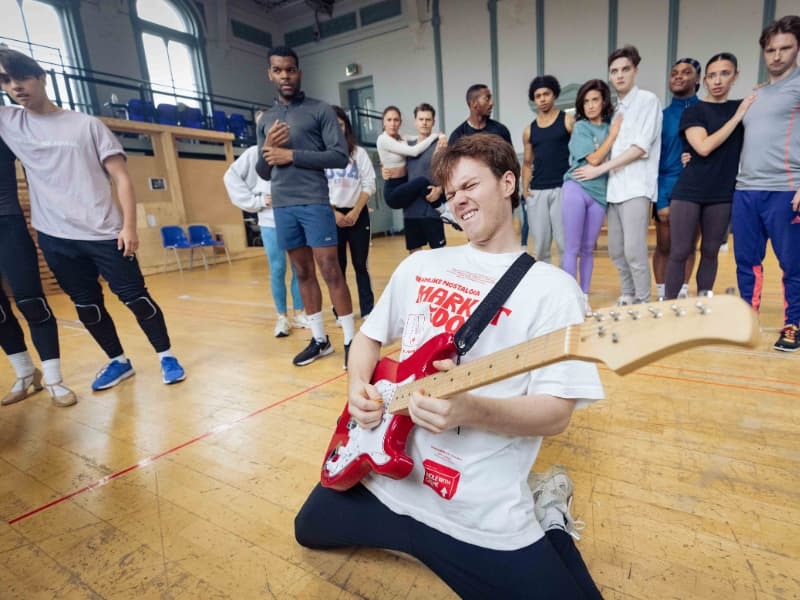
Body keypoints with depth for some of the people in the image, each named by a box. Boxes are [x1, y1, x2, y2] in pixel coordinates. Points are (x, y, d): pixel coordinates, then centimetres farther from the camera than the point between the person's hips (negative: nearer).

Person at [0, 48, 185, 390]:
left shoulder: (87, 124, 2)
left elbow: (121, 177, -2)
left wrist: (129, 226, -11)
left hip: (103, 234, -3)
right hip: (54, 238, 4)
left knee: (135, 297, -2)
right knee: (87, 306, 9)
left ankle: (166, 356, 13)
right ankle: (118, 361, 25)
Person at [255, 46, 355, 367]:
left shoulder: (320, 110, 3)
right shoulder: (265, 119, 18)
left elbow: (340, 157, -7)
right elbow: (263, 173, 19)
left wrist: (291, 154, -10)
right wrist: (267, 149, -2)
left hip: (314, 202, -5)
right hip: (282, 206, 5)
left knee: (330, 271, -8)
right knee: (303, 273, 8)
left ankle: (351, 340, 1)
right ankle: (319, 339, 18)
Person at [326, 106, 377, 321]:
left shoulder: (359, 152, 8)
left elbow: (369, 184, 2)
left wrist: (355, 211, -8)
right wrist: (334, 213, -10)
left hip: (358, 214, 1)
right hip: (332, 216, -1)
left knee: (360, 264, 4)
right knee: (338, 265, 3)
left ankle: (368, 310, 10)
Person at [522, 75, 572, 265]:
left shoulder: (568, 121, 3)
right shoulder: (529, 130, 14)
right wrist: (525, 187, 3)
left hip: (562, 188, -3)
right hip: (537, 192, 4)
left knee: (565, 243, -4)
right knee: (540, 246, 6)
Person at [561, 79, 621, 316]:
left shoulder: (613, 126, 11)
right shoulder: (581, 127, 1)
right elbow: (594, 158, -9)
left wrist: (616, 132, -2)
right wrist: (613, 135, -2)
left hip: (600, 193, 3)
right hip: (577, 188, -3)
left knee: (588, 249, 9)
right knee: (572, 248, -4)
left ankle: (584, 297, 18)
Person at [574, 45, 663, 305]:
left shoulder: (647, 100, -1)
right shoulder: (616, 108, 18)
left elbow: (641, 147, -10)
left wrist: (600, 169, -10)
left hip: (636, 187, -7)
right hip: (614, 187, 7)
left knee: (634, 251, -9)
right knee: (616, 250, 9)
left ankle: (643, 303, 5)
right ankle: (628, 296, 24)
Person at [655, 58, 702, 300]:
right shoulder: (662, 116, 5)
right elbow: (654, 159, 0)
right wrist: (660, 199, -9)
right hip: (668, 189, -1)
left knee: (689, 247, 8)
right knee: (664, 247, 3)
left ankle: (682, 295, 19)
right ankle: (662, 297, 12)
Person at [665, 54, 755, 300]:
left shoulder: (744, 106, 11)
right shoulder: (693, 112, 1)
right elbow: (704, 147, -12)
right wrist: (737, 117, -10)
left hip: (722, 194, 3)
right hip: (688, 192, -3)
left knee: (710, 252, 9)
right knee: (680, 252, -4)